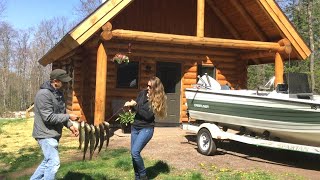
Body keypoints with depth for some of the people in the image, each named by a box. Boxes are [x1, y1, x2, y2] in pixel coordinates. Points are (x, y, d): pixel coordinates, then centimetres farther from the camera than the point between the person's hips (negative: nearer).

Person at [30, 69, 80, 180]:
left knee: (48, 161, 19)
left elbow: (61, 113, 17)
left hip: (53, 134, 10)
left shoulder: (58, 93, 9)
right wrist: (68, 117, -20)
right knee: (54, 162, -9)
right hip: (46, 134, -10)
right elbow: (49, 117, -25)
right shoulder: (44, 94, -21)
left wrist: (70, 126, 2)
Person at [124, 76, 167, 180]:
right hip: (135, 127, 6)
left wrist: (135, 105, -21)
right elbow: (136, 108, 13)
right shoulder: (142, 93, 2)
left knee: (135, 152, -18)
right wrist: (130, 105, -9)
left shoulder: (158, 100, -13)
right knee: (133, 153, 7)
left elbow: (148, 115, -20)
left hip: (146, 128, -6)